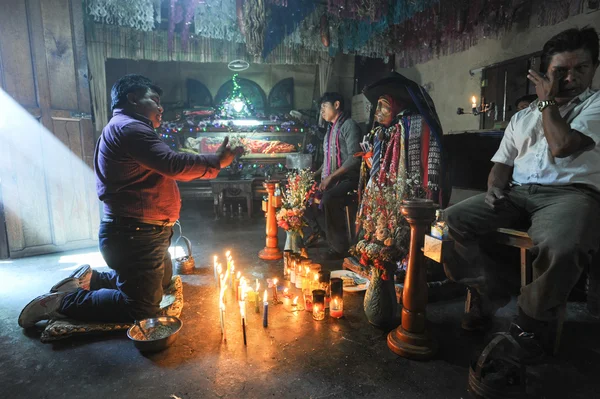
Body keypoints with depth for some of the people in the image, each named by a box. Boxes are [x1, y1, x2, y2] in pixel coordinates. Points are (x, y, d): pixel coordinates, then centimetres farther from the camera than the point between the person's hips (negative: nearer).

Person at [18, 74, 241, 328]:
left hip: (138, 232, 11)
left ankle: (90, 279, 26)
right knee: (142, 308, -2)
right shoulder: (128, 127, -17)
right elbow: (173, 165, -27)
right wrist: (216, 162, -16)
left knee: (163, 281, 29)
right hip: (135, 235, -11)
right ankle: (62, 302, 6)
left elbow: (164, 169, 16)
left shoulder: (127, 128, 21)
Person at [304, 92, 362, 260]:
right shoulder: (331, 129, 21)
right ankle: (317, 230, 18)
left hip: (347, 179, -9)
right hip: (330, 179, 9)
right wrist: (315, 175, 11)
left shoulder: (349, 125, -7)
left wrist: (331, 177, -22)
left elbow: (354, 158, -19)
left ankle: (339, 246, -21)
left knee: (328, 199, -35)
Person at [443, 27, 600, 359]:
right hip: (517, 193, 5)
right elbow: (501, 164, 19)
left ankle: (533, 322, -9)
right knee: (450, 222, -17)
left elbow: (563, 146, -11)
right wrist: (494, 187, -4)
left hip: (571, 193, -4)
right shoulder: (521, 117, 23)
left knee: (561, 247, -39)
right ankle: (490, 294, -1)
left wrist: (548, 101, 3)